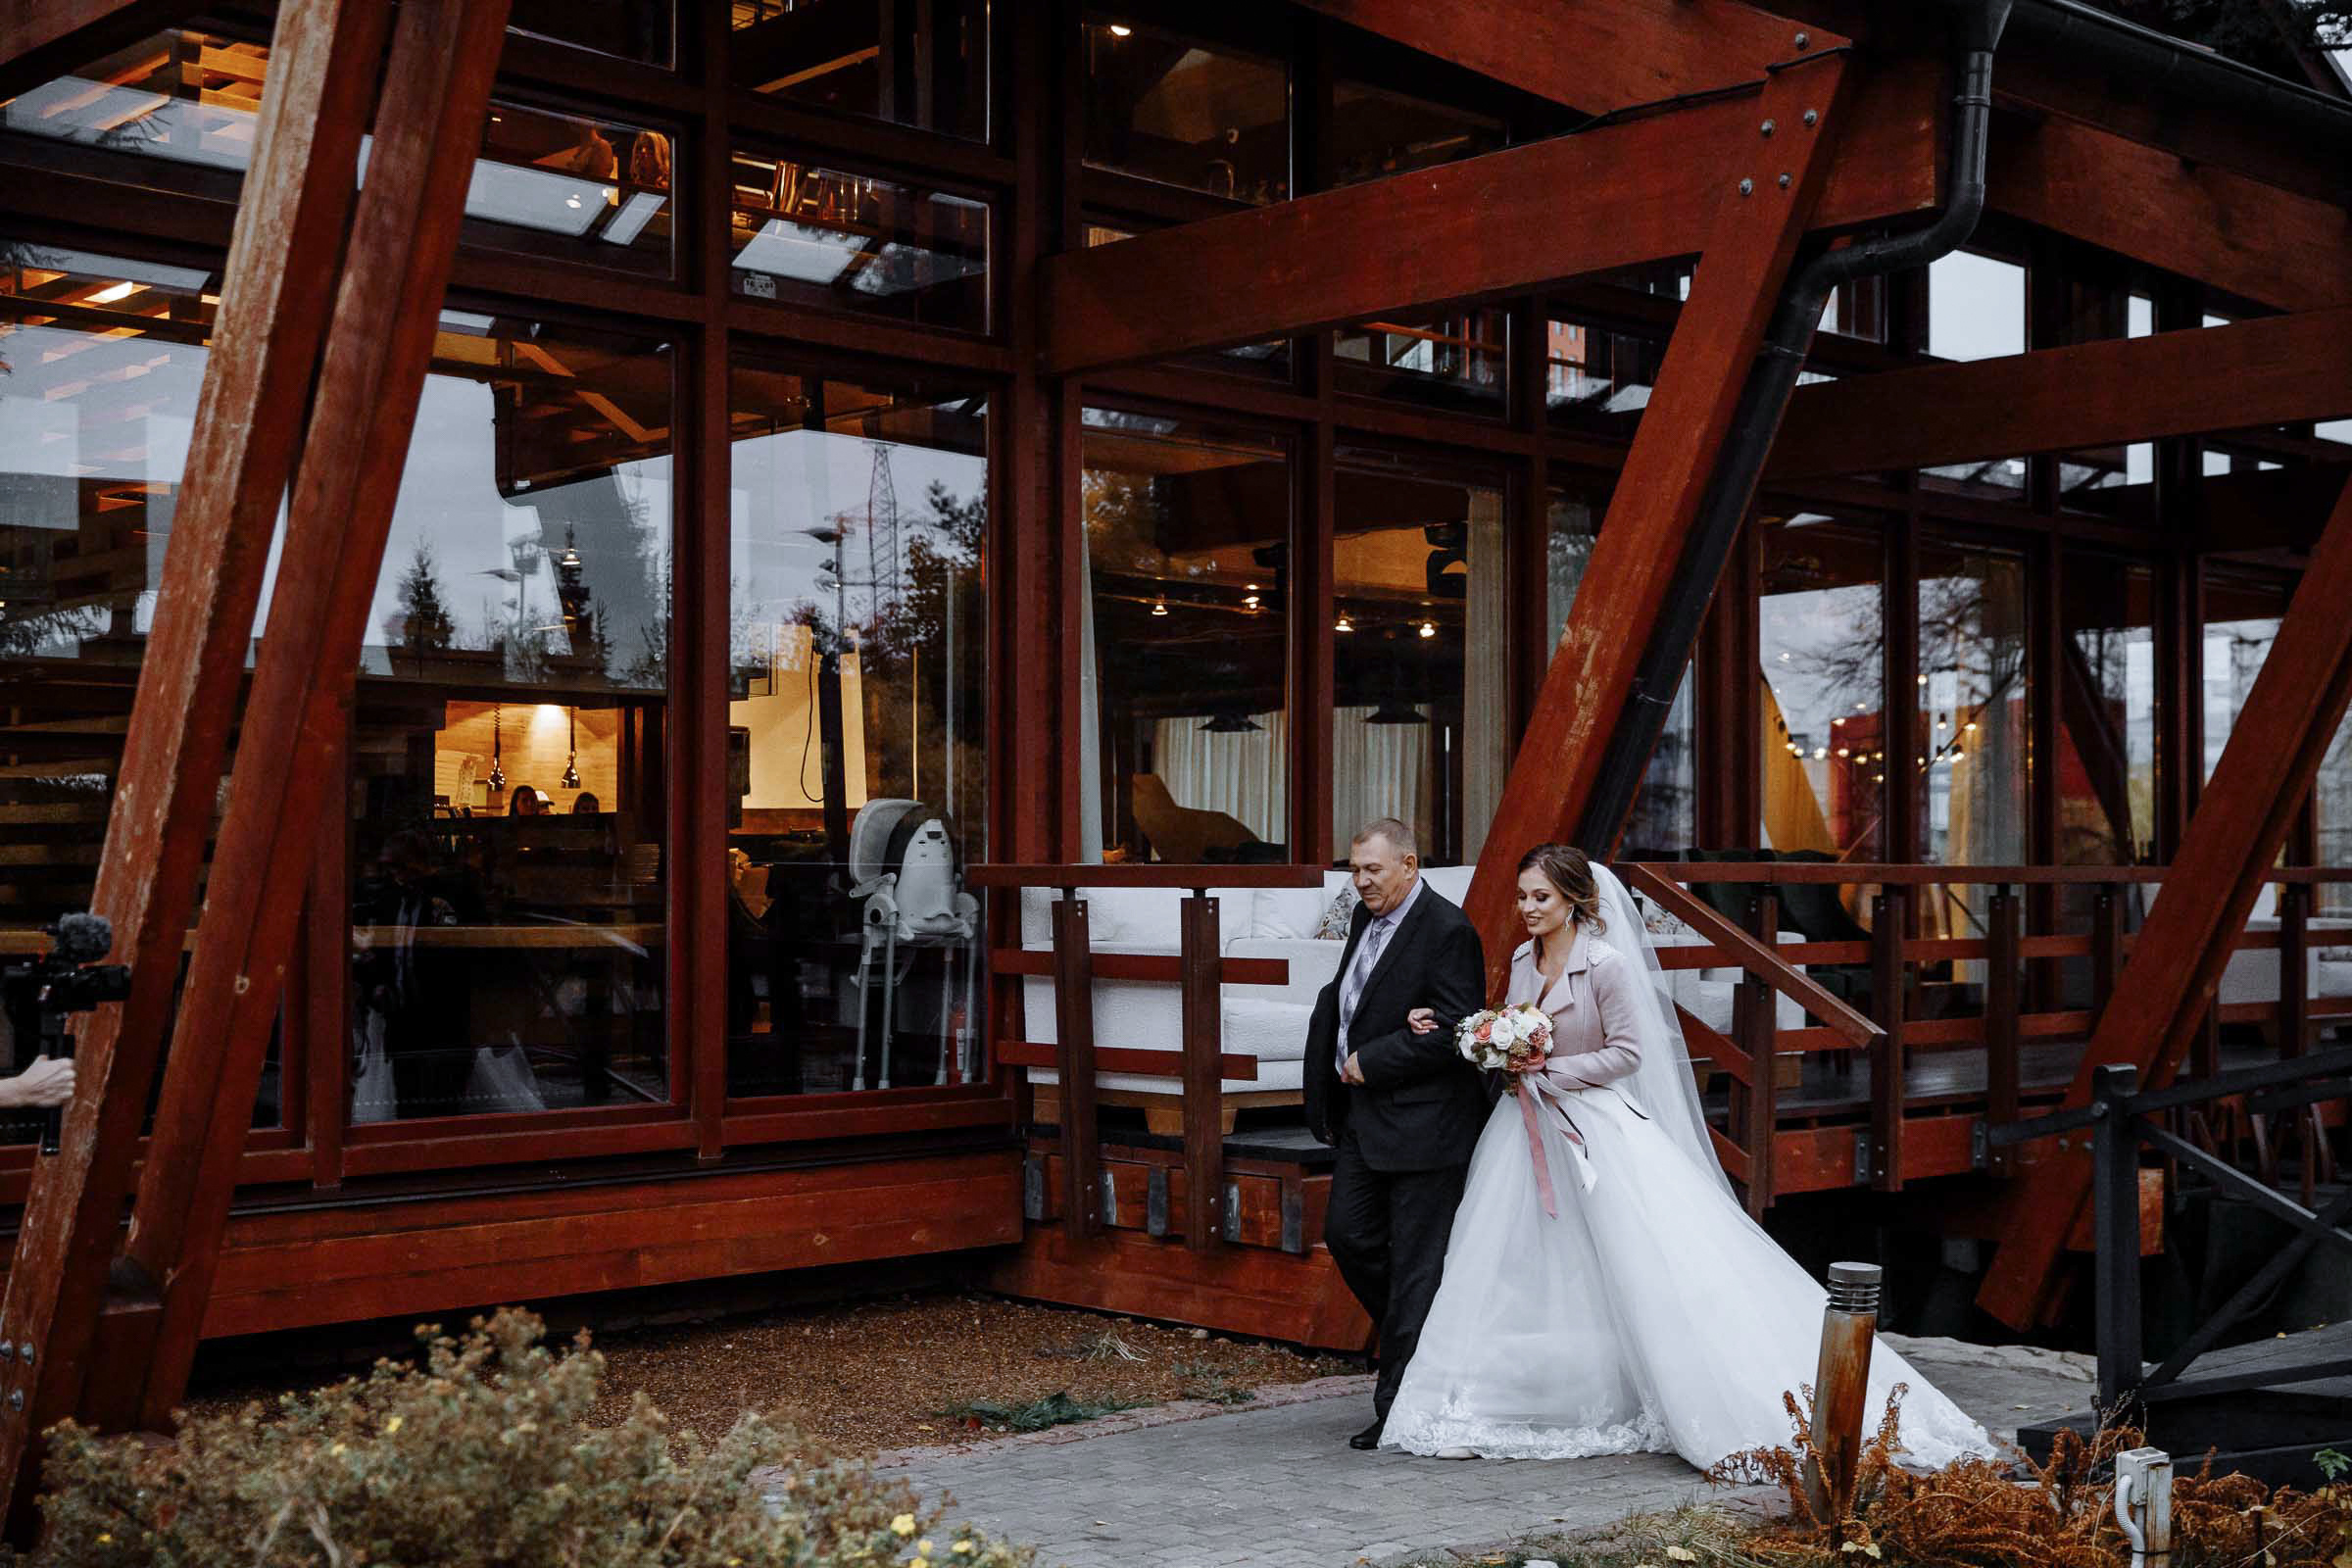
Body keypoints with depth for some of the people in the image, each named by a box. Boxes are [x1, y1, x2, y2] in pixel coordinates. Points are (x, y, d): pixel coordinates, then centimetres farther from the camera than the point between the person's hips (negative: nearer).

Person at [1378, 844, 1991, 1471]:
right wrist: (1445, 1027, 3)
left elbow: (1626, 1053, -13)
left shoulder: (1606, 963, -13)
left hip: (1596, 1131, -6)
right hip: (1530, 1132, 7)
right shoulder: (1523, 959, 7)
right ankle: (1477, 1411, 15)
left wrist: (1545, 1072, -17)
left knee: (1654, 1264, -5)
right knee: (1503, 1269, 6)